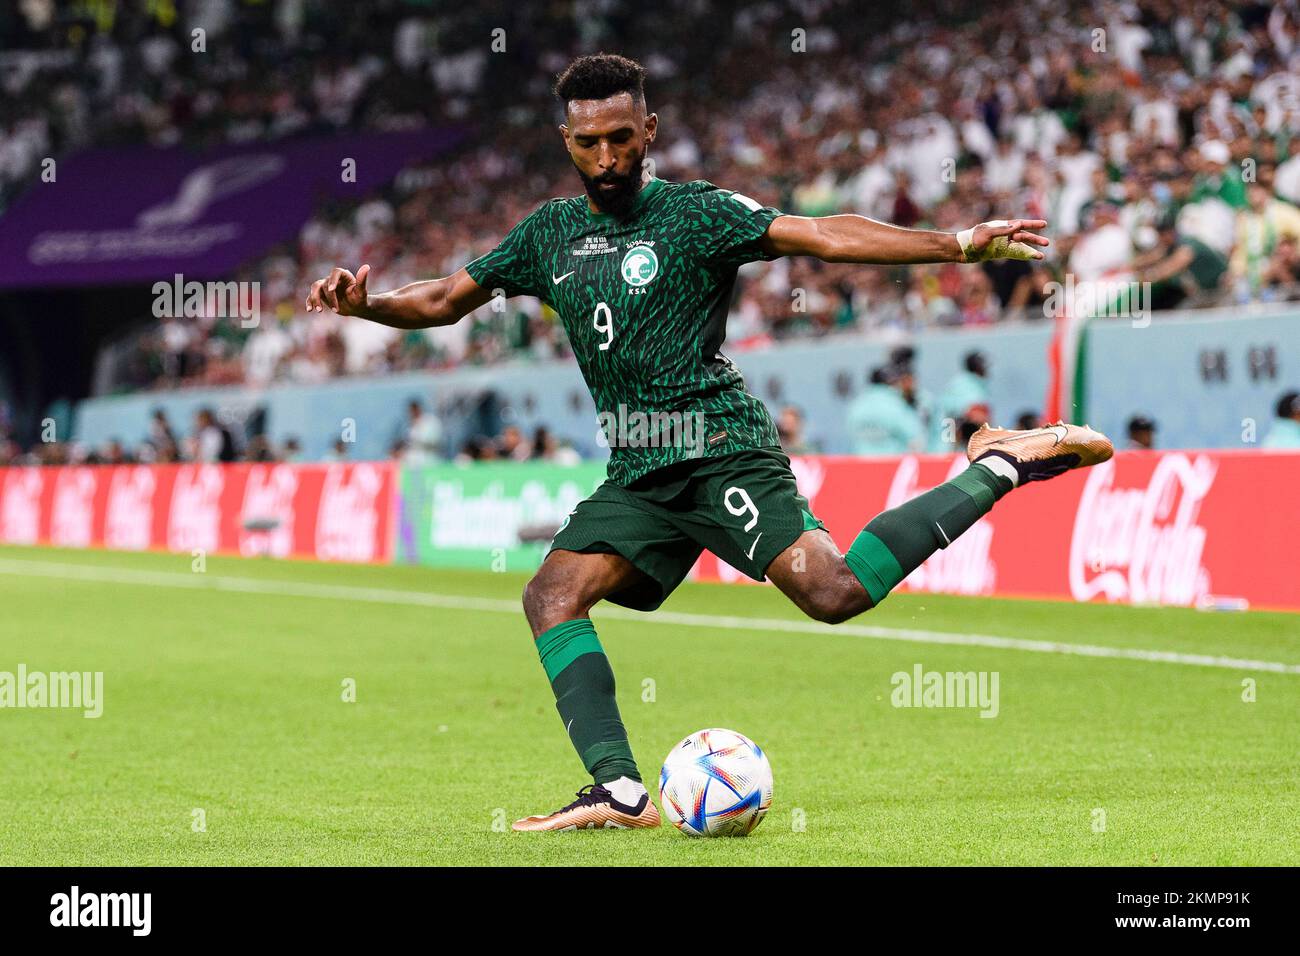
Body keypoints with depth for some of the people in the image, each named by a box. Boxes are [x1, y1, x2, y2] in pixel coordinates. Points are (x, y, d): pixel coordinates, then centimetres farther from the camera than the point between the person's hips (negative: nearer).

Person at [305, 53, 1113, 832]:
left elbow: (823, 236, -13)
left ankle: (1001, 468, -7)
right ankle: (620, 792, -14)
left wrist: (959, 244, -23)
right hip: (637, 472, 6)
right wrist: (364, 303, 1)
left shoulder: (696, 212, -4)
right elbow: (446, 300, 21)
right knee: (552, 594, -11)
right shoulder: (551, 233, 14)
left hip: (721, 445, -6)